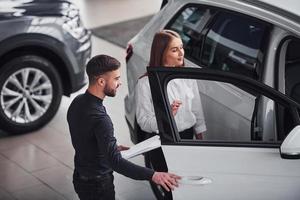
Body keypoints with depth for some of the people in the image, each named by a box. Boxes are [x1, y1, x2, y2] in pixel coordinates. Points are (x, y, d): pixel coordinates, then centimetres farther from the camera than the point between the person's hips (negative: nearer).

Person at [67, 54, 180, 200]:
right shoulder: (99, 118, -31)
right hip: (97, 184, -8)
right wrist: (153, 176, -41)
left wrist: (113, 148, 16)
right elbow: (116, 162, -37)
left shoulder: (78, 102, -3)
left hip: (80, 176, 9)